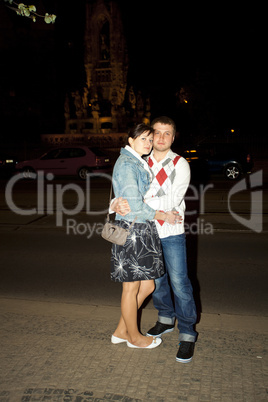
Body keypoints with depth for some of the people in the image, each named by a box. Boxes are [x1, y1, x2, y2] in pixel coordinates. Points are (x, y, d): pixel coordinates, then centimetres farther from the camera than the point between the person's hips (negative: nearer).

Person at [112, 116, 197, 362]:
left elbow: (171, 201, -19)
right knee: (156, 280, 17)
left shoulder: (180, 165, -8)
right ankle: (166, 319, 40)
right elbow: (124, 190, 3)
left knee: (179, 283, -2)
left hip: (172, 233, -4)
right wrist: (117, 204, -21)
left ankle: (187, 334, 15)